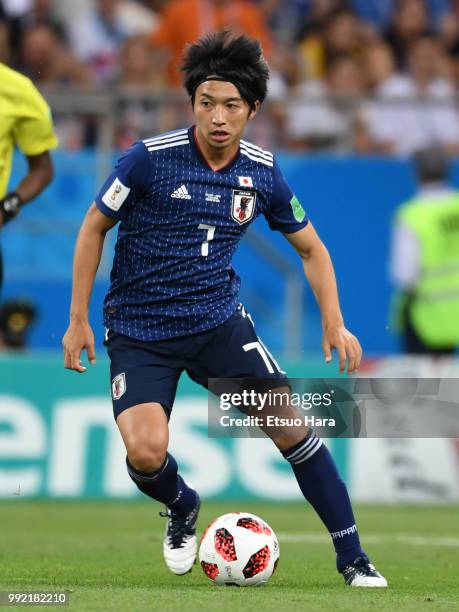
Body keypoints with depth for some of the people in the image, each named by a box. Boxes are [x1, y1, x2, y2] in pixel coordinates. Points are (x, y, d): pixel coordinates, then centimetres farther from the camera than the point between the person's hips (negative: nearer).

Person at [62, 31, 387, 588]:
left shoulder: (263, 173, -3)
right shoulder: (150, 159, -14)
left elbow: (310, 249, 12)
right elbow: (94, 227, -2)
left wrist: (334, 323, 0)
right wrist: (78, 321, -3)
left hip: (218, 321, 3)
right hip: (138, 329, -3)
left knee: (291, 425, -10)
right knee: (146, 452, -22)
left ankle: (351, 558, 3)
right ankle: (182, 510, 14)